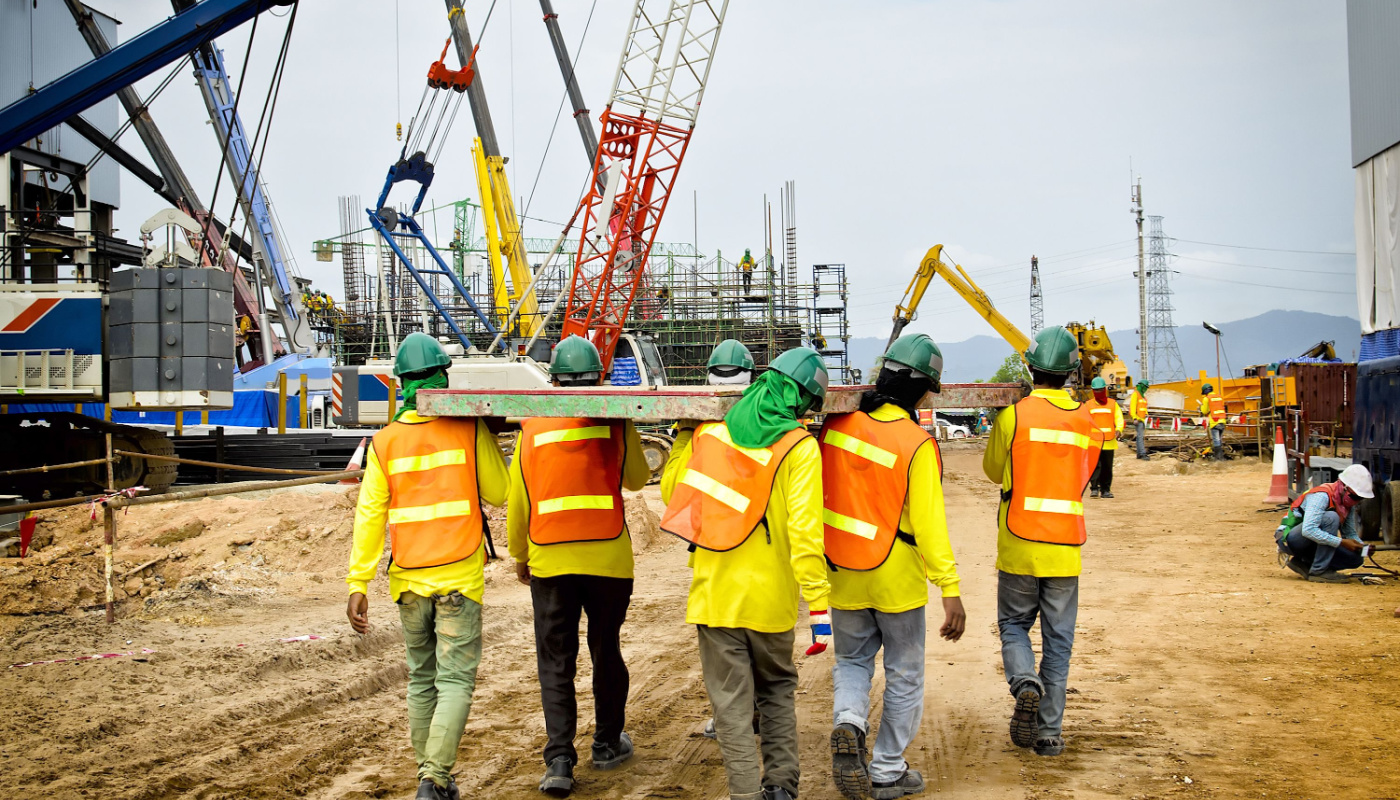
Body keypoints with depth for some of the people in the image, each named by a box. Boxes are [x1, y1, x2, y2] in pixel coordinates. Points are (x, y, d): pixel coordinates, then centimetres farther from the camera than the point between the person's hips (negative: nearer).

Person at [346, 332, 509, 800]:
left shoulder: (385, 441, 2)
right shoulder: (470, 430, -4)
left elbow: (369, 515, -3)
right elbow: (499, 494, 2)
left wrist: (358, 584, -3)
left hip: (409, 578, 3)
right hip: (459, 576, -3)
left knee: (421, 679, 16)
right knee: (456, 680, -1)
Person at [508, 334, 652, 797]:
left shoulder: (533, 427, 1)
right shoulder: (616, 422, -2)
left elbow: (517, 500, 6)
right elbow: (637, 478, 12)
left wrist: (519, 556, 19)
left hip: (550, 561, 0)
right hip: (608, 556, 0)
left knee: (555, 664, 7)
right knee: (606, 653, 17)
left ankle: (559, 761, -1)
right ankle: (608, 745, 29)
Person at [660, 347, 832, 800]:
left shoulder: (710, 431, 0)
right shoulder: (799, 447, -9)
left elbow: (671, 491, 13)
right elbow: (804, 531, -17)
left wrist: (684, 435, 26)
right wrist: (818, 604, -15)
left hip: (714, 593, 1)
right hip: (770, 597, -1)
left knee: (732, 704, 8)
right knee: (777, 689, 22)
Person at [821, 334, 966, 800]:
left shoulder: (837, 424, -7)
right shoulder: (917, 445, -20)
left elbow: (817, 492, 7)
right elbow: (928, 524, -23)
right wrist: (950, 590, -19)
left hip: (843, 574, 4)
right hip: (897, 579, -4)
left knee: (852, 661, 21)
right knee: (903, 675, 14)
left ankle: (848, 725, -6)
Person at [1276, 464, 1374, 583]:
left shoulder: (1348, 503, 2)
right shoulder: (1322, 496, -24)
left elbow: (1350, 533, 10)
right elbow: (1308, 530, -35)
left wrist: (1362, 547, -12)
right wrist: (1342, 542, -34)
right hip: (1289, 539, -8)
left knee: (1356, 558, -6)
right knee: (1331, 517, -30)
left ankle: (1304, 564, 3)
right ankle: (1318, 571, -23)